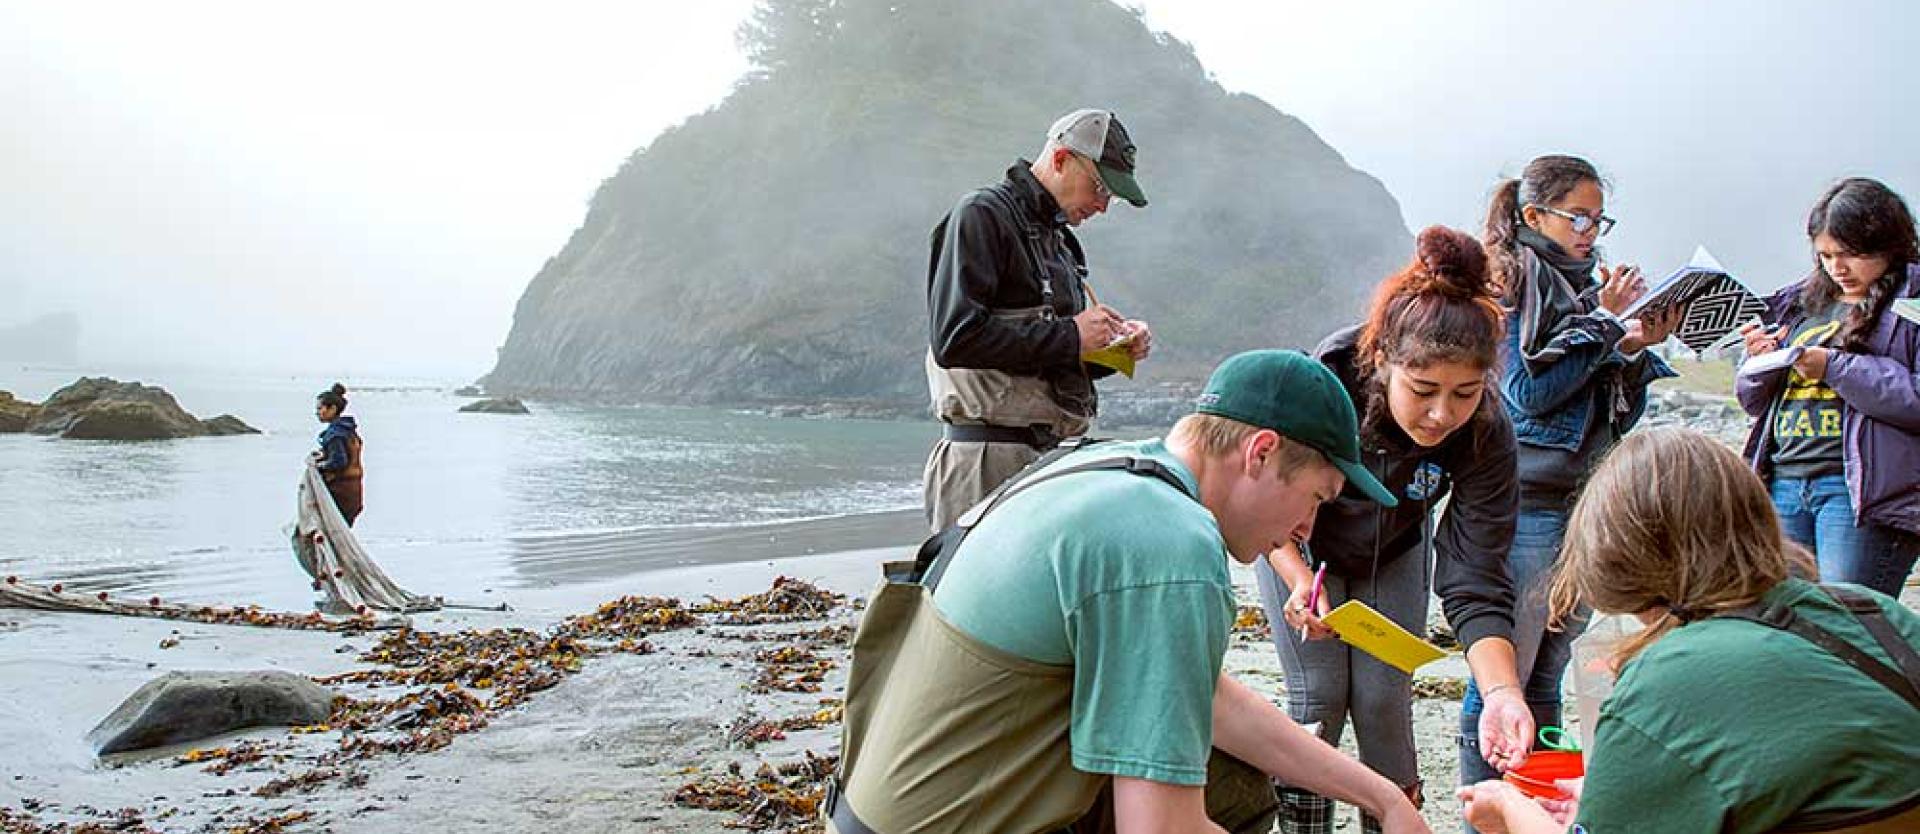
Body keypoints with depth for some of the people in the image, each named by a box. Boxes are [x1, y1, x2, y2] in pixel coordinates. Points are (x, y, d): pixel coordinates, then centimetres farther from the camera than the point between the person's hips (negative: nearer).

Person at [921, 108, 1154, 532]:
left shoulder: (1059, 238, 22)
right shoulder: (981, 215, -5)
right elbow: (955, 340, -19)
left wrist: (1113, 347, 6)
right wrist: (1068, 336, -14)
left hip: (1054, 455, 8)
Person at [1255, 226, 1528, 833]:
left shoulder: (1485, 436, -32)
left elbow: (1475, 584, -32)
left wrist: (1502, 692, -47)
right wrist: (1299, 578, -36)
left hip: (1393, 556, 2)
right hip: (1297, 545, -1)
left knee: (1383, 703, -2)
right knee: (1319, 698, -7)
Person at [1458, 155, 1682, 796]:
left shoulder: (1590, 285, 16)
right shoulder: (1508, 283, -4)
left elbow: (1622, 415, 16)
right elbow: (1529, 392, -14)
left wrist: (1637, 348, -2)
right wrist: (1603, 322, -11)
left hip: (1587, 502, 7)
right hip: (1526, 506, -7)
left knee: (1547, 679, 14)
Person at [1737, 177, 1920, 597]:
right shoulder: (1800, 303, 18)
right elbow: (1755, 402, 22)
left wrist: (1835, 368, -15)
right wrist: (1762, 363, 1)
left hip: (1862, 487, -6)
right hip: (1783, 481, 6)